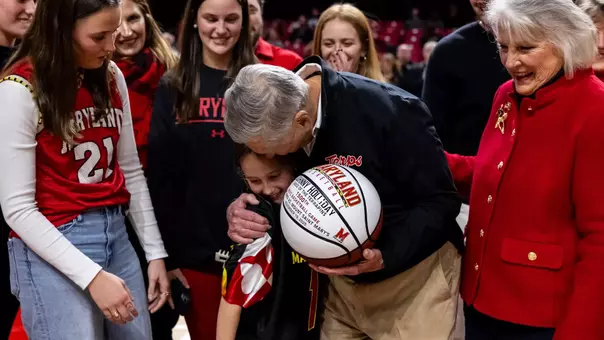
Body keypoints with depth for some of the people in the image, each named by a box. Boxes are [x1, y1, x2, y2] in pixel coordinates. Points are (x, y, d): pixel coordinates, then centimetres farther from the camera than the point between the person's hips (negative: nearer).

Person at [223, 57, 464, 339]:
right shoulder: (272, 117, -11)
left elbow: (441, 200, -21)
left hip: (413, 276, -5)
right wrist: (239, 211, -18)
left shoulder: (390, 111, -28)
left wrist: (387, 256, -33)